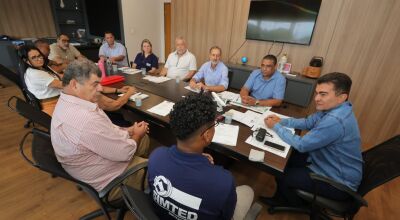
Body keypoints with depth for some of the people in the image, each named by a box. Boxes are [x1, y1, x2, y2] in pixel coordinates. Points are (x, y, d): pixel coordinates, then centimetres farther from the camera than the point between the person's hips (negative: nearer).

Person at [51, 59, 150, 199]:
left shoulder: (66, 103, -5)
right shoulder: (86, 119, -37)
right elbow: (125, 153, -27)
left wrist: (129, 130, -1)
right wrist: (136, 134, -8)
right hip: (107, 180, -9)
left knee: (144, 138, 18)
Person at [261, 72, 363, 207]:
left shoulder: (335, 121, -36)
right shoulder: (332, 109, -4)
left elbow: (302, 145, -27)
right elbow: (307, 123, 9)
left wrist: (276, 127, -16)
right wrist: (281, 121, -5)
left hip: (338, 182, -9)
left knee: (282, 175, -5)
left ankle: (296, 204, 29)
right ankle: (283, 197, 32)